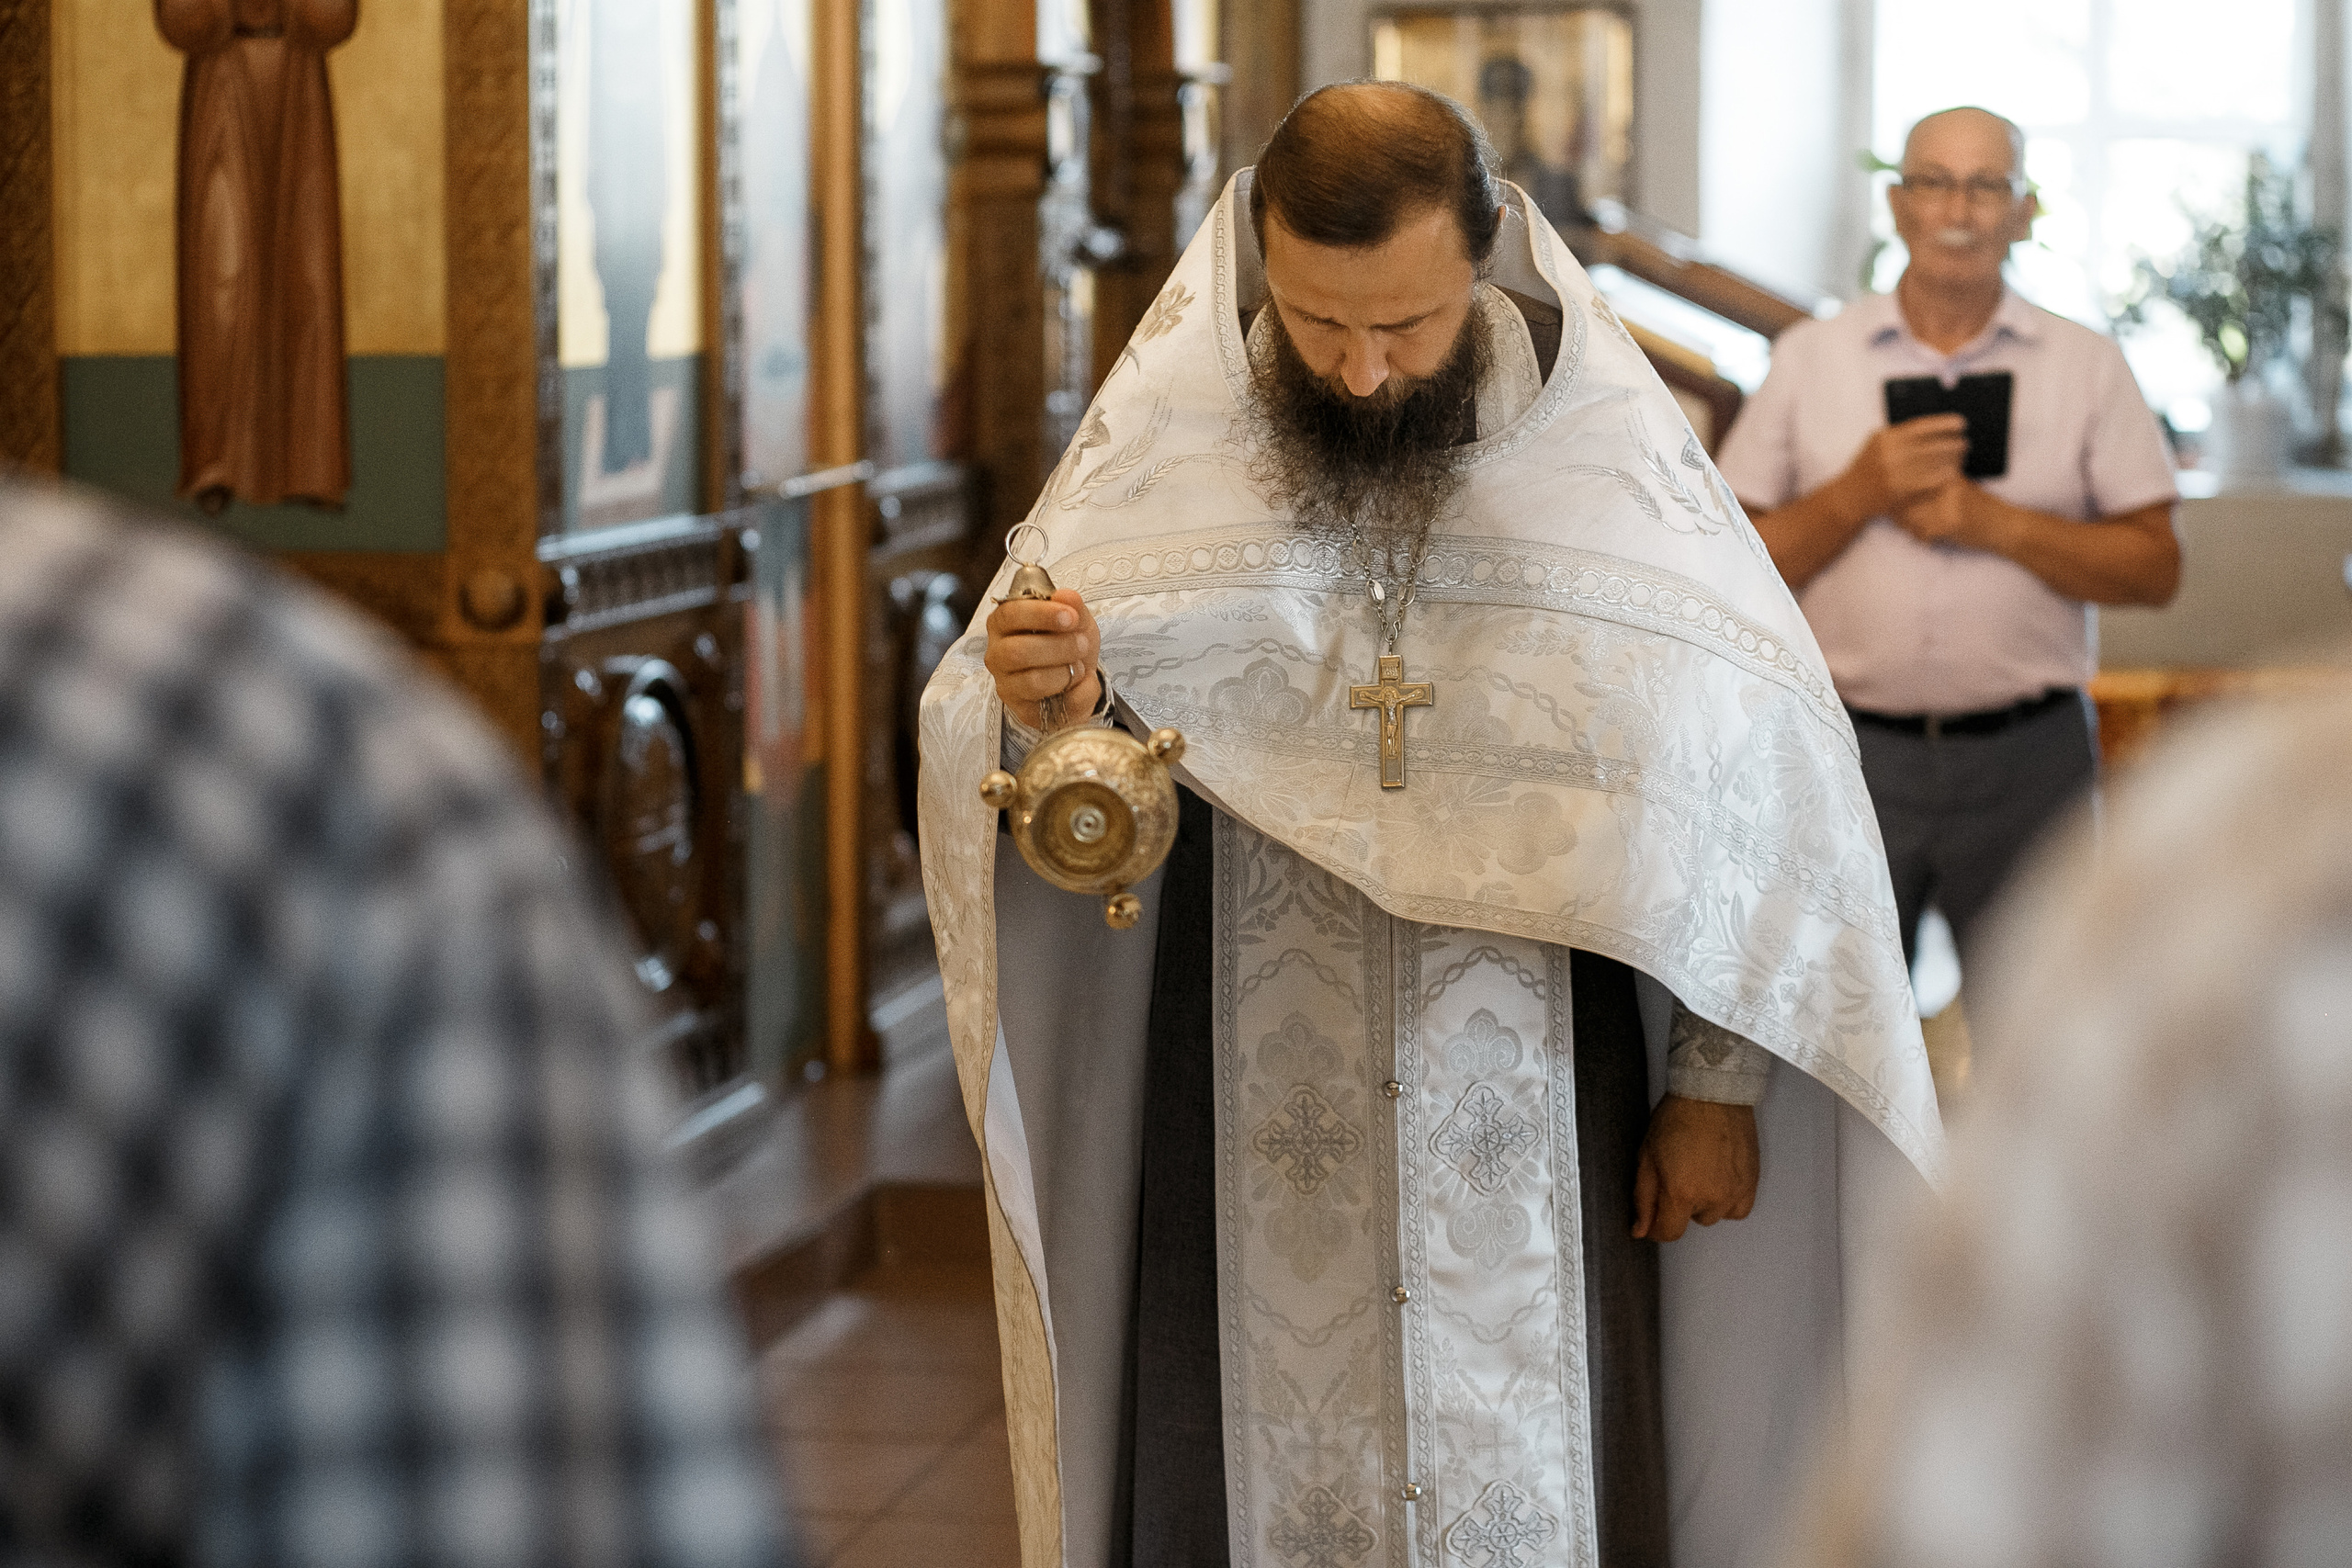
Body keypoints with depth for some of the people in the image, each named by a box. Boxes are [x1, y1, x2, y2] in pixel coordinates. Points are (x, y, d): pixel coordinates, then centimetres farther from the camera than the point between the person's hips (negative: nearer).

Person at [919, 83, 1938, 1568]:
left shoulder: (1606, 440, -4)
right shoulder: (1169, 427, -4)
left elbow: (1741, 772, 0)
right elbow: (1026, 787, -5)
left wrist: (1717, 1084, -1)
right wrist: (1040, 705, -28)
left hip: (1531, 1126, 0)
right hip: (1252, 1133, 1)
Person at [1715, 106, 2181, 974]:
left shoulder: (2088, 367, 5)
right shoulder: (1808, 359, 6)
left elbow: (2154, 567, 0)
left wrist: (1995, 524, -12)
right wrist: (1855, 495, -13)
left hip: (2027, 762, 0)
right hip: (1853, 752, 0)